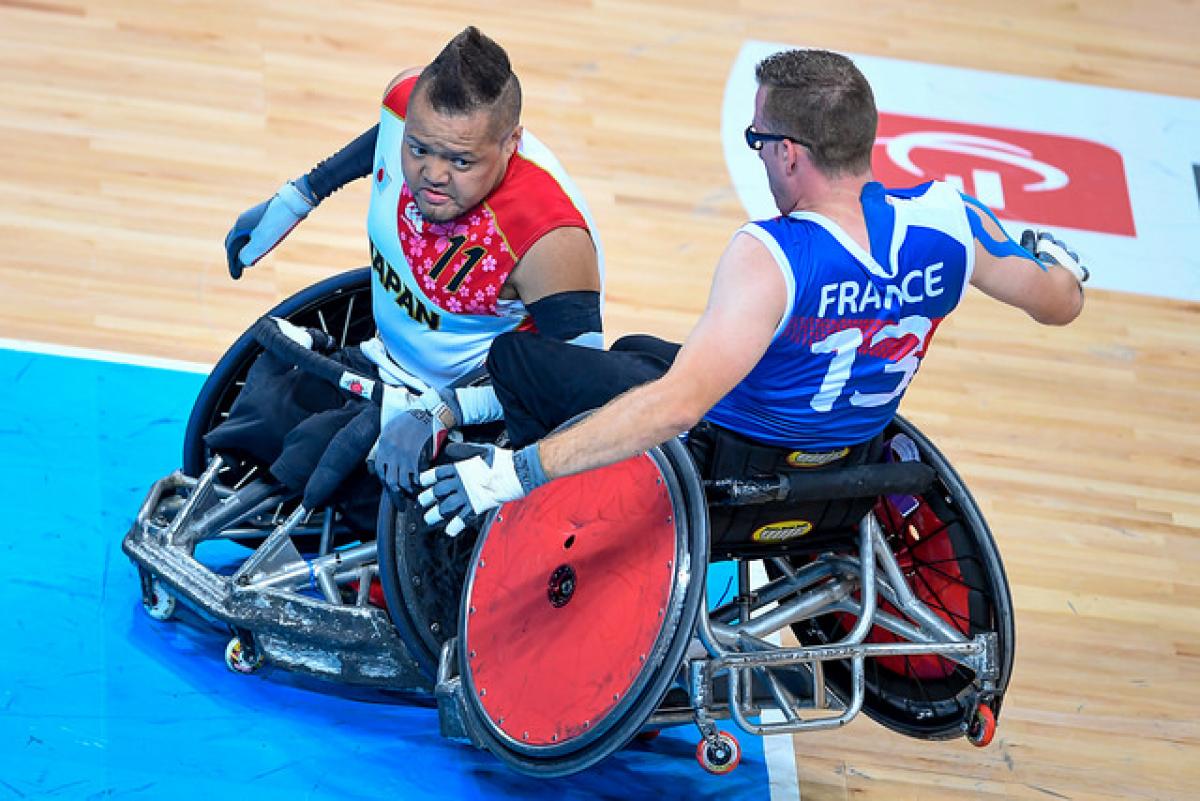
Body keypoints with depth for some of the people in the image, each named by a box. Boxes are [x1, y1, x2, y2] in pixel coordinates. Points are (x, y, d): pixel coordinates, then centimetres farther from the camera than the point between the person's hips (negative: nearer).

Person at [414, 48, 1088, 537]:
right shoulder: (945, 220, -17)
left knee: (515, 356, 1)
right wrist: (1059, 260, 25)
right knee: (634, 349, 29)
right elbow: (1060, 303, 0)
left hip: (726, 464, -7)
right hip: (846, 464, 7)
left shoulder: (772, 259, -34)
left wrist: (514, 471, -44)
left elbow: (680, 403, -43)